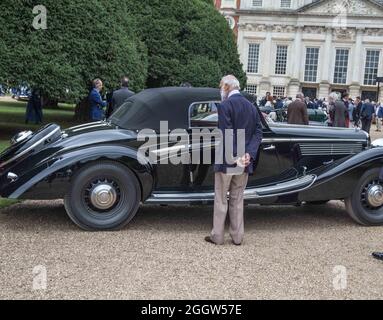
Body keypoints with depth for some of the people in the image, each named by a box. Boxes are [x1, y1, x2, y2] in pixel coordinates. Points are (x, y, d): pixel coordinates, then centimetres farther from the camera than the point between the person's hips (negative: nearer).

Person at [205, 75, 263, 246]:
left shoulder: (225, 105, -11)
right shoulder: (251, 106, 9)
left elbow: (226, 135, -20)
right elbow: (258, 133, 2)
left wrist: (235, 157, -18)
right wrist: (249, 154, -9)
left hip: (227, 161, -6)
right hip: (245, 162, 6)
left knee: (221, 200, 6)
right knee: (237, 200, 15)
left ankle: (217, 236, 13)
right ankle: (237, 237, 19)